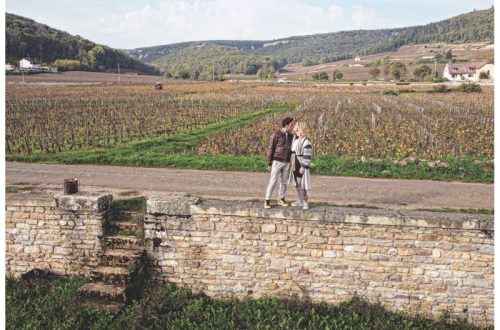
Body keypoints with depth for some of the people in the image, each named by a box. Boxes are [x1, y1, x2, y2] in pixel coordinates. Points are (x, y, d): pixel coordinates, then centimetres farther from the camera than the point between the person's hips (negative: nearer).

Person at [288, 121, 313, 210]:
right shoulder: (295, 138, 9)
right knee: (297, 184, 14)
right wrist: (292, 164, 19)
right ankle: (300, 200, 24)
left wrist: (303, 167, -22)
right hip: (294, 166, 9)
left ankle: (305, 202, 3)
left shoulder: (306, 142, -18)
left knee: (302, 185, -7)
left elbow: (307, 156, -20)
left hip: (302, 166, -9)